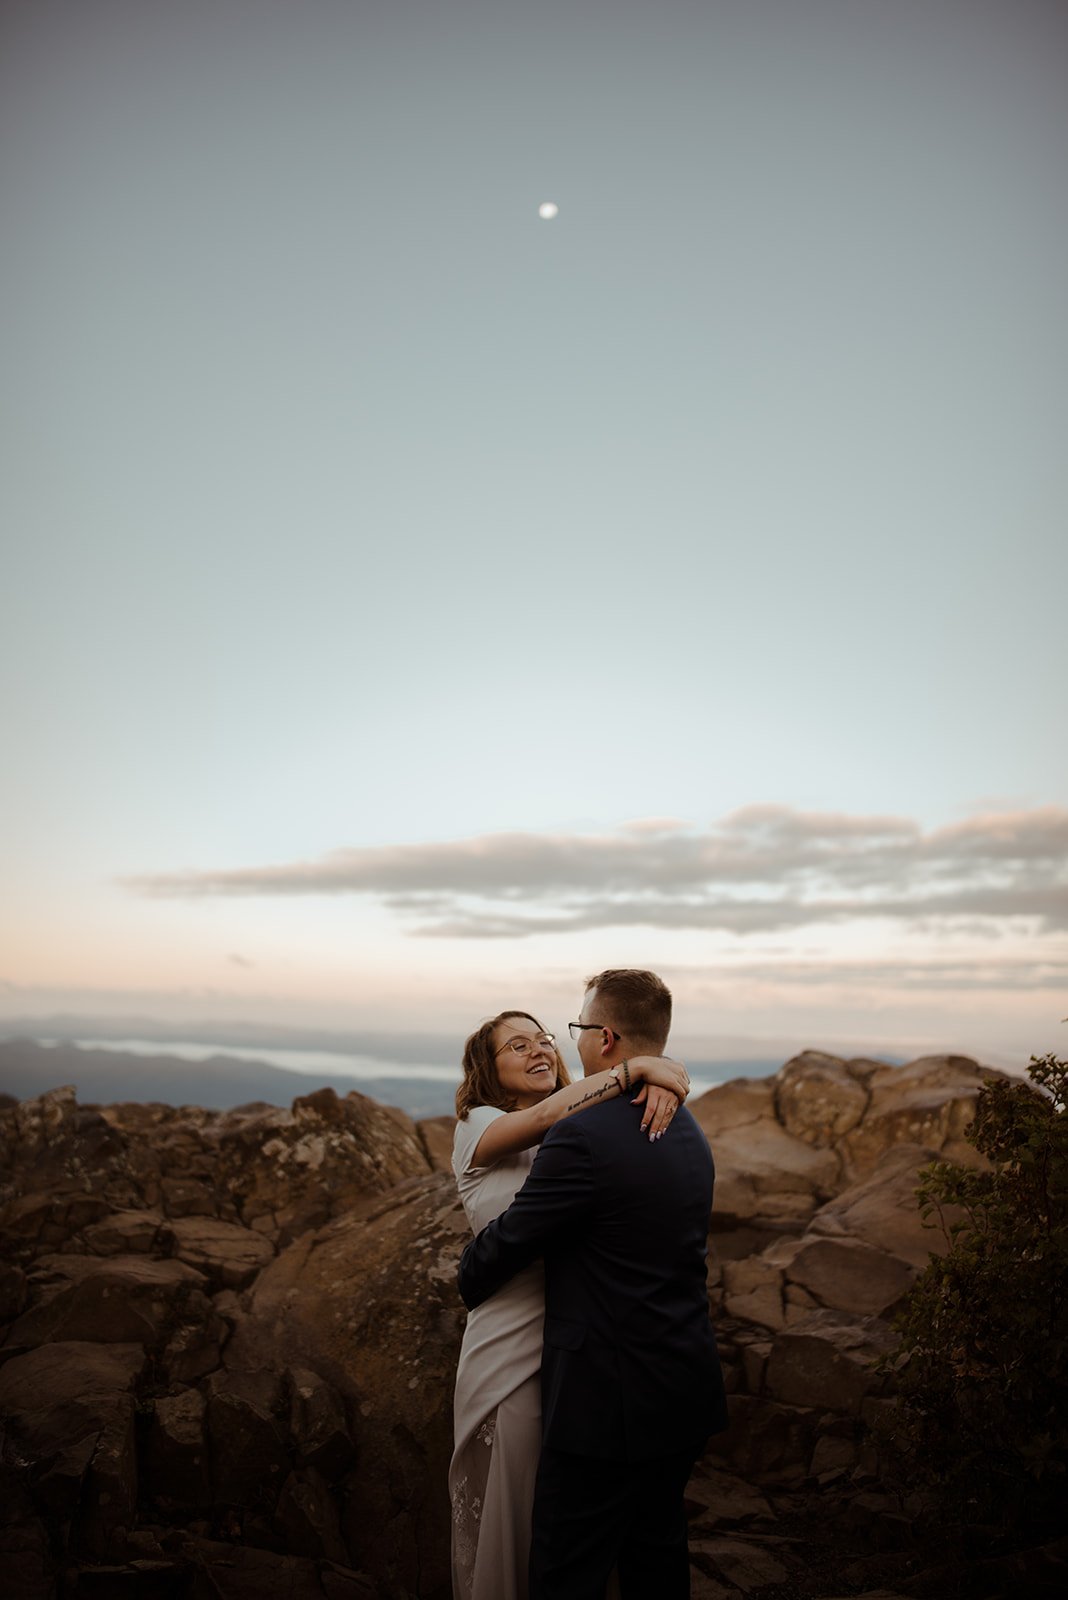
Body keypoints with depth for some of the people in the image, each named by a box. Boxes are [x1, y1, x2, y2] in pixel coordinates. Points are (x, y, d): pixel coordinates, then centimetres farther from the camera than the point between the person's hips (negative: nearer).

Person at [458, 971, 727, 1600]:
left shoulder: (583, 1135, -24)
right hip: (686, 1390, 9)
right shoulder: (689, 1131, 4)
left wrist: (469, 1280, 7)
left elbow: (506, 1243, -14)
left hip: (610, 1403, -8)